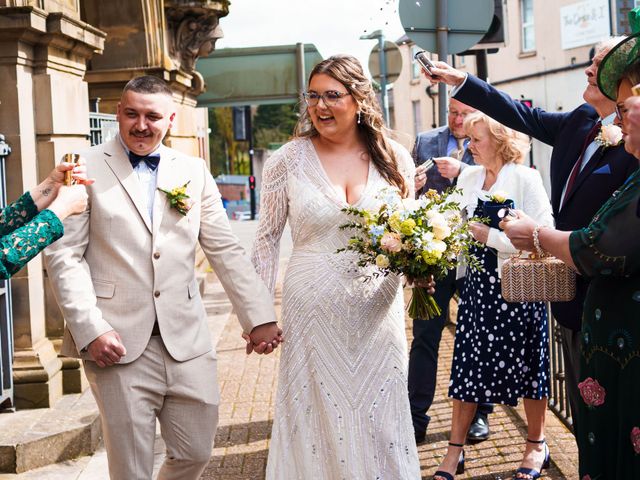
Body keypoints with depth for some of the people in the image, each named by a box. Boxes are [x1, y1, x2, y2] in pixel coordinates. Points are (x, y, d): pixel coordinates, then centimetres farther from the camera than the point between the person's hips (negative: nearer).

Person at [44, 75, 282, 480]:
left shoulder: (194, 171, 11)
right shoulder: (87, 168, 1)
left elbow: (225, 250, 10)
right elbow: (64, 254, -4)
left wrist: (259, 316, 2)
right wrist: (90, 329, -13)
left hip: (187, 341, 3)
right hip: (117, 343, -3)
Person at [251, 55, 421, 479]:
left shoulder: (394, 158, 1)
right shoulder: (290, 159, -3)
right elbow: (268, 237, 5)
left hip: (378, 309, 2)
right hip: (314, 310, -1)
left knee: (379, 421, 11)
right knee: (318, 419, 7)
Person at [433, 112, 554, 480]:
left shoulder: (525, 178, -10)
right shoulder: (468, 178, 7)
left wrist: (489, 236, -20)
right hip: (478, 284, 5)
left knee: (527, 365, 9)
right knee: (468, 366, 6)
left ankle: (537, 445, 26)